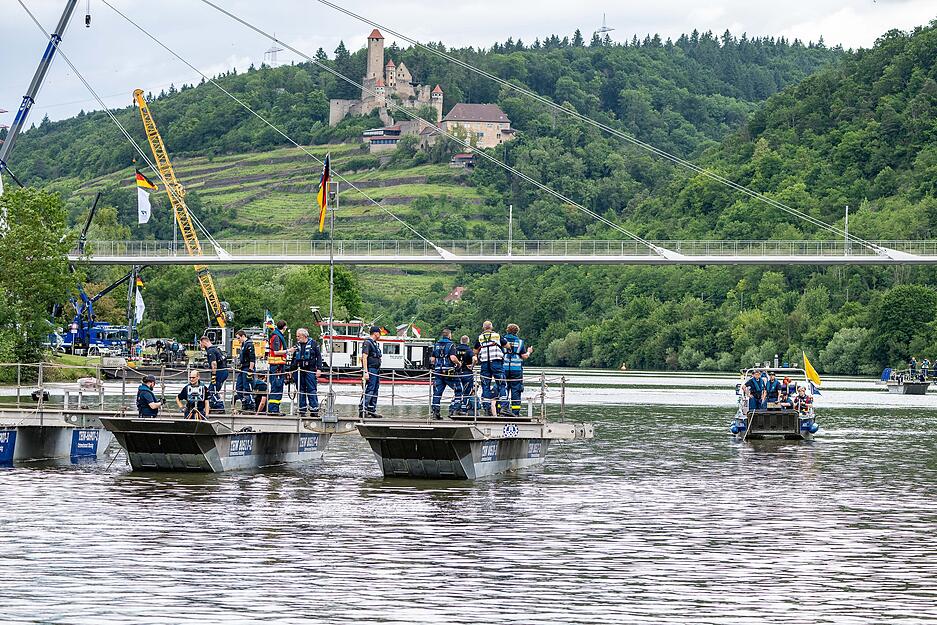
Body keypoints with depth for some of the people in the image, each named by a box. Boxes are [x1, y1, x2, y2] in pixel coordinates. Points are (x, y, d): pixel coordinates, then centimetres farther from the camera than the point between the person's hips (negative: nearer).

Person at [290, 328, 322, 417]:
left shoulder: (313, 344, 3)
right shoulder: (297, 345, 14)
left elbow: (318, 356, 2)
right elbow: (293, 359, 21)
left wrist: (318, 368, -6)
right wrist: (291, 369, 16)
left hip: (310, 370, -4)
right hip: (299, 371, 4)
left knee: (312, 390, -6)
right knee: (300, 391, 5)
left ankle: (314, 410, -5)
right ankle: (302, 410, 10)